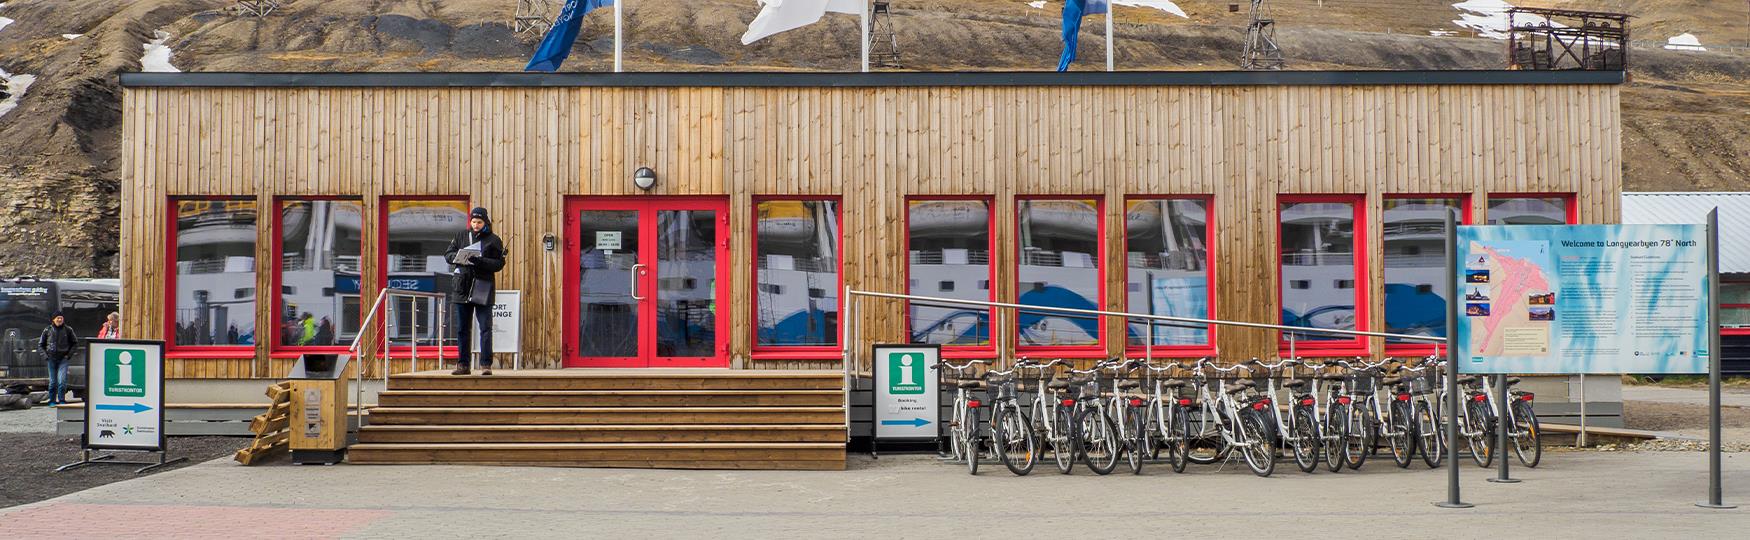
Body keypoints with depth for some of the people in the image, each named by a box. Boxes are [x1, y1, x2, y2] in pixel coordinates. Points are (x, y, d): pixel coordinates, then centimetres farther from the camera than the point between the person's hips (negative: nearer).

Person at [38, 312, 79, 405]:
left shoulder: (68, 330, 2)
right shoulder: (47, 330, 3)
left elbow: (75, 343, 12)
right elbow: (40, 344, 13)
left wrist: (69, 354, 2)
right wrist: (45, 354, 1)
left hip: (63, 359, -1)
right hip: (51, 359, 1)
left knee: (62, 380, -13)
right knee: (52, 381, 6)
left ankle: (62, 400, -5)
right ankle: (52, 401, 16)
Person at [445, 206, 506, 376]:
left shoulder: (493, 240, 3)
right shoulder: (461, 236, 13)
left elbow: (499, 264, -5)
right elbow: (448, 255, 11)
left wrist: (479, 261, -19)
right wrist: (459, 257, -11)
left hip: (483, 288, -3)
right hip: (462, 287, 3)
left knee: (485, 327, -7)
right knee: (462, 328, 7)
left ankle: (486, 364, -5)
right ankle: (462, 364, 13)